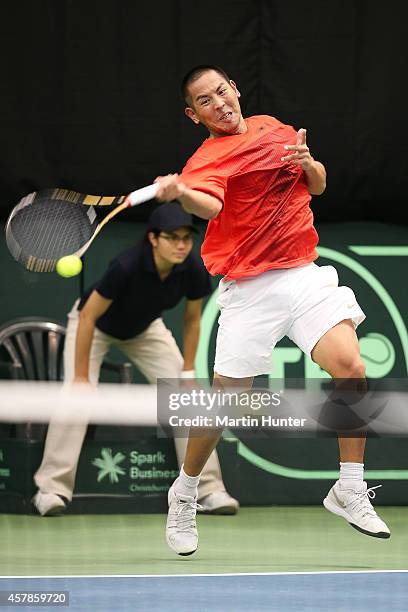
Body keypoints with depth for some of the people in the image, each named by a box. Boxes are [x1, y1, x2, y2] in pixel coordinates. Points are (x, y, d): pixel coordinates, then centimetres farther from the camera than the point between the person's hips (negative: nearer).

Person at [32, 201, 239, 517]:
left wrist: (188, 371, -6)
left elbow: (192, 319, -7)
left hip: (145, 329, 4)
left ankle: (208, 489, -4)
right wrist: (81, 378, -27)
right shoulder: (126, 266, -40)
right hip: (95, 325, -4)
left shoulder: (194, 271, -27)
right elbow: (88, 317, -30)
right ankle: (51, 489, -17)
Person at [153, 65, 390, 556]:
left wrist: (308, 163, -1)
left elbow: (318, 186, 22)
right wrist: (181, 193, -53)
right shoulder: (207, 159, -8)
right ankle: (183, 494, 23)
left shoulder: (276, 128, 12)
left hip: (305, 275, 4)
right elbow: (209, 204, -30)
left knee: (350, 368, -15)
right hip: (250, 290, -4)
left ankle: (350, 491, 0)